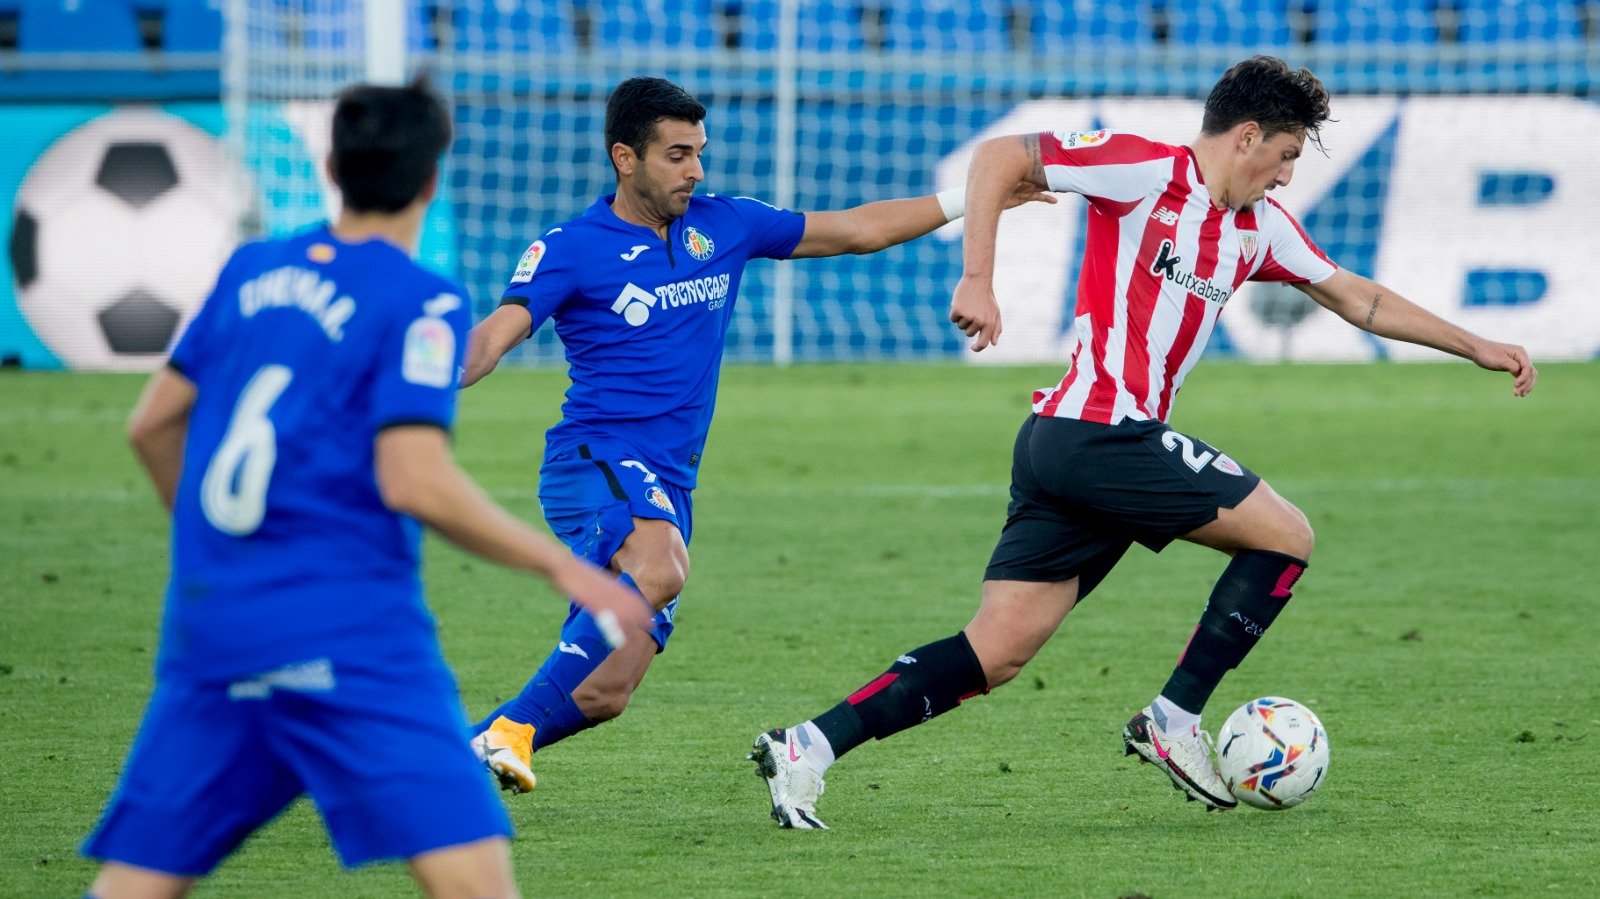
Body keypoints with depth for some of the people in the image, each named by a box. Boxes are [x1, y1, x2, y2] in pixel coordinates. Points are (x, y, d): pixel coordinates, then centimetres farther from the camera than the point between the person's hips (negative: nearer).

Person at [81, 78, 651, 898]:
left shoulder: (248, 271, 13)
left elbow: (152, 424, 18)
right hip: (347, 635, -6)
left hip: (207, 626, 7)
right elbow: (413, 481, -16)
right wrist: (561, 567, -7)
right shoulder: (421, 304, -6)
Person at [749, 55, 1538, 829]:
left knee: (993, 657, 3)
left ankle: (807, 747, -4)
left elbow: (1355, 297, 28)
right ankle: (1173, 720, 1)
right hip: (1103, 436, -9)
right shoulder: (1146, 171, -7)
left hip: (1057, 446, 9)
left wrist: (1474, 347, 26)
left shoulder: (1259, 227, 18)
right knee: (1286, 536, 0)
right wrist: (978, 282, -16)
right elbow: (997, 156, -8)